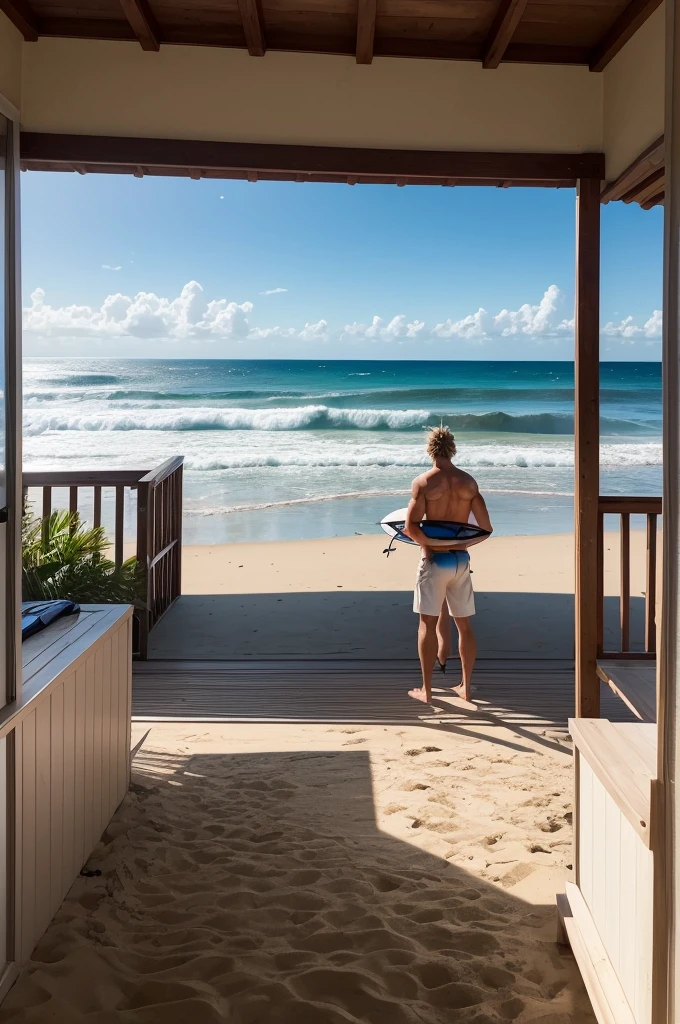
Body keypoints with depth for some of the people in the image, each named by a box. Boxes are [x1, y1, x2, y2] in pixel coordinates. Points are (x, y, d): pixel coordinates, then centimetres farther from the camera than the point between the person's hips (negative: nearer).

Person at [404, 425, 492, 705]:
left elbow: (411, 528, -18)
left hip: (434, 559, -4)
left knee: (428, 622, 4)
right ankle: (465, 686, 21)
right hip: (461, 559, 4)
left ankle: (426, 690, 8)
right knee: (463, 623, 13)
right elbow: (486, 527, 1)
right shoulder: (469, 482, 2)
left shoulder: (423, 482, -9)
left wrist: (429, 544, -4)